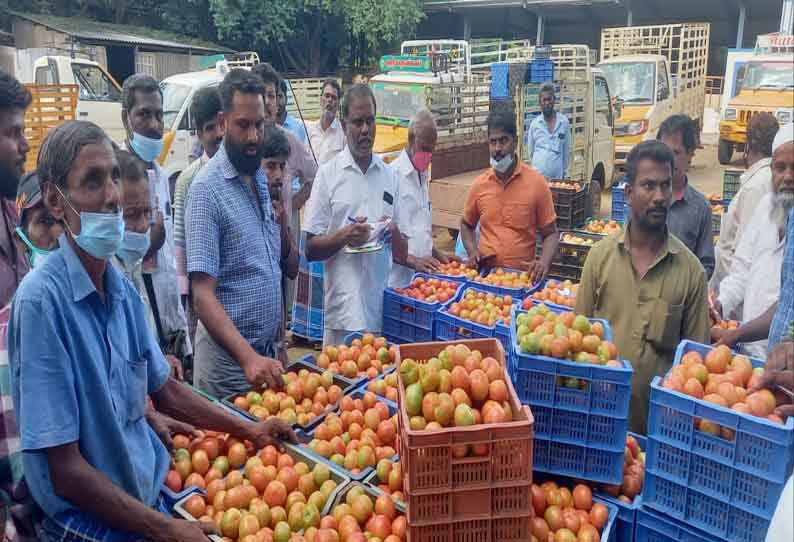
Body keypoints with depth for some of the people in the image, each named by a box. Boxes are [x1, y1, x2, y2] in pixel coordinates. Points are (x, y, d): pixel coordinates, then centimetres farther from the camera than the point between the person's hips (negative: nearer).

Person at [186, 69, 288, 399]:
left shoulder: (263, 177, 6)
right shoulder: (207, 189, -16)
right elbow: (203, 295, -21)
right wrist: (247, 357, -32)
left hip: (269, 349, 7)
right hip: (229, 359, -7)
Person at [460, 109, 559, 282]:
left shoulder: (536, 182, -4)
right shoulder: (479, 184, 3)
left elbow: (550, 234, 2)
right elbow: (466, 224, 19)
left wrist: (544, 263, -15)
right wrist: (472, 251, 1)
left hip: (523, 276, -2)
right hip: (485, 273, 2)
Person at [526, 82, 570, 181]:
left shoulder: (564, 122, 4)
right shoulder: (534, 124, 3)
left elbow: (566, 150, 10)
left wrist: (564, 171, 10)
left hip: (557, 176, 1)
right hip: (538, 175, -1)